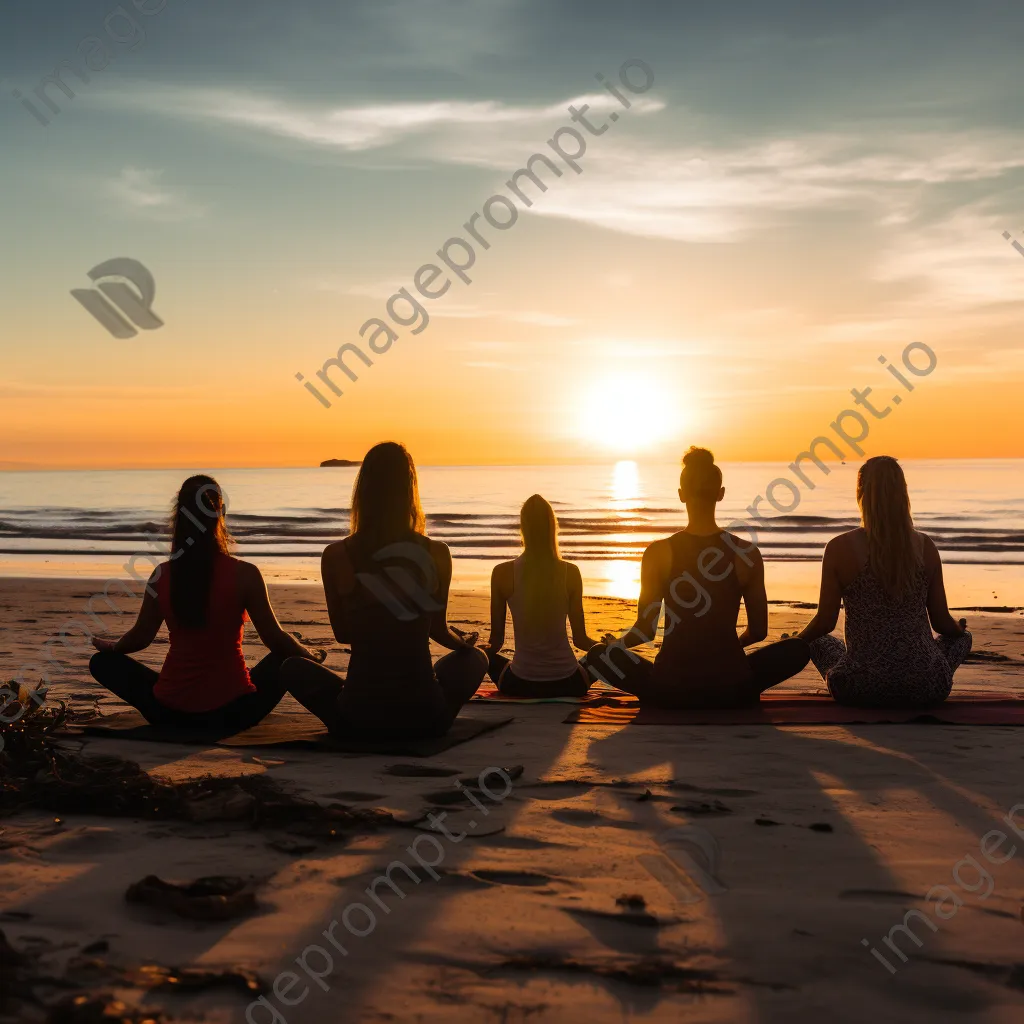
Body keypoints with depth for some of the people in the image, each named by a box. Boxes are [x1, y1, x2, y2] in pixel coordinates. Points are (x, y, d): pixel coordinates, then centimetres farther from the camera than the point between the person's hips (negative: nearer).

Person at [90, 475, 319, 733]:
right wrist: (310, 656, 16)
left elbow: (140, 637, 8)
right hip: (233, 713, -1)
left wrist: (111, 646, 30)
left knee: (103, 662, 24)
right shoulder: (244, 574, -12)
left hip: (170, 711, 2)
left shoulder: (162, 574, -5)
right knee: (288, 658, 23)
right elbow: (274, 637, -3)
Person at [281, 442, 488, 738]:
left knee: (293, 667, 28)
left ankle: (348, 724, 9)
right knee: (474, 658, 31)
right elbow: (437, 629, 6)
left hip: (360, 716, -1)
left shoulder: (336, 556, -9)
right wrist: (465, 642, 30)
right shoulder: (436, 554, -9)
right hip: (423, 716, 1)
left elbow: (342, 633, 5)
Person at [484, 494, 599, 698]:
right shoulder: (571, 572, -7)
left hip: (520, 685, -1)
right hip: (567, 684, 1)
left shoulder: (502, 573, -9)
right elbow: (580, 639, 0)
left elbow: (496, 641, -1)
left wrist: (484, 649, 22)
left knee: (484, 654, 31)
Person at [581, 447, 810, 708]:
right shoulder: (746, 553, -3)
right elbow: (758, 631, 5)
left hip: (670, 691, -1)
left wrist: (615, 644, 19)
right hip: (731, 690, 1)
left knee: (598, 655, 21)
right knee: (798, 649, 24)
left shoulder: (659, 553, -7)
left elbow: (645, 629, -4)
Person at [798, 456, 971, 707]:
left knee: (819, 641, 31)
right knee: (962, 638, 33)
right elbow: (941, 622, 6)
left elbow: (825, 622, -4)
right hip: (926, 689, 1)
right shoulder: (925, 547, -2)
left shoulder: (840, 548, -9)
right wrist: (960, 628, 31)